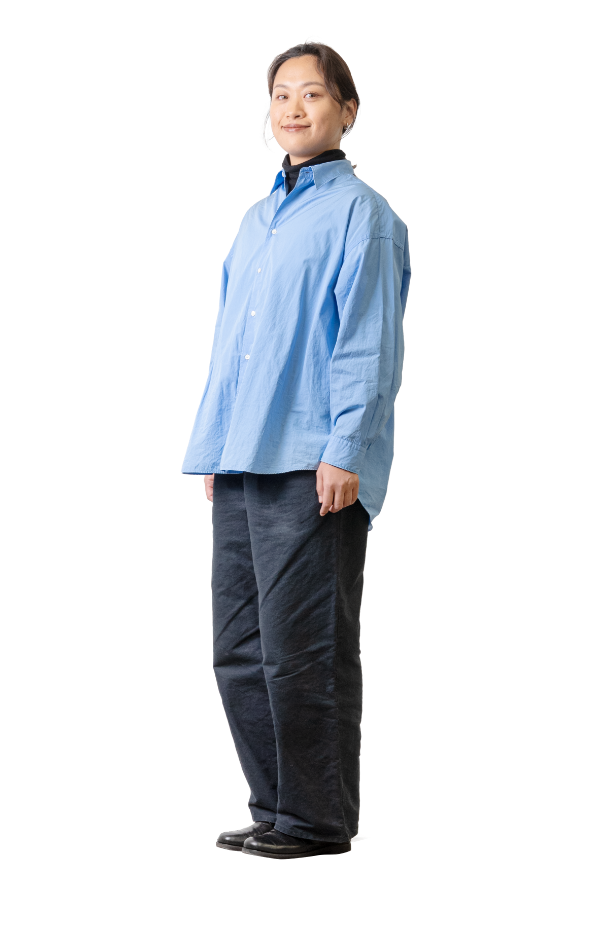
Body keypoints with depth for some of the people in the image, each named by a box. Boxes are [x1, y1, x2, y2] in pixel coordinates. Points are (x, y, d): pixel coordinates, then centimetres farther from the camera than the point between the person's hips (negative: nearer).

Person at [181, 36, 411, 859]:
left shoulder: (361, 213, -3)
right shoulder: (256, 220, 19)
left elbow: (370, 344, -9)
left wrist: (345, 451, -15)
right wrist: (214, 449, 16)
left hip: (313, 467, -8)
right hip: (243, 464, 8)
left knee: (302, 649, -6)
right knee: (239, 649, 9)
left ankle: (320, 821, 6)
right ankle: (276, 810, 19)